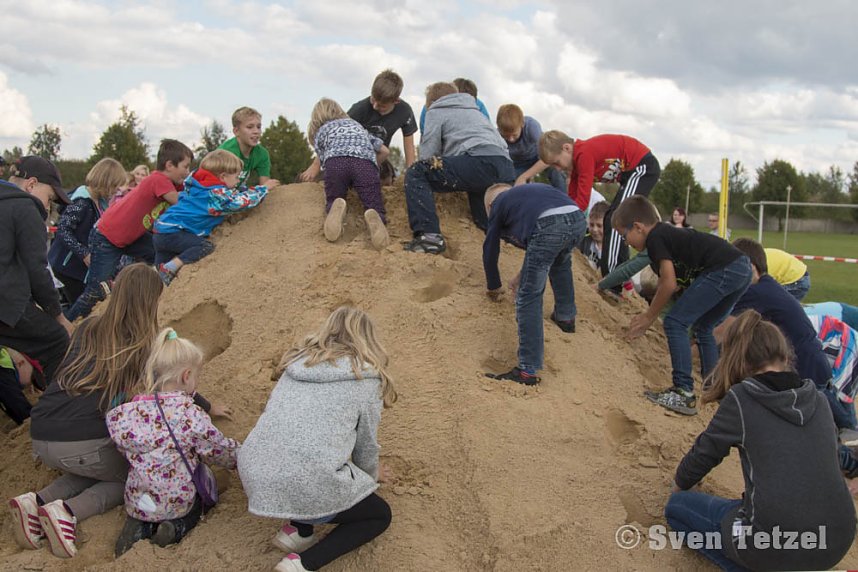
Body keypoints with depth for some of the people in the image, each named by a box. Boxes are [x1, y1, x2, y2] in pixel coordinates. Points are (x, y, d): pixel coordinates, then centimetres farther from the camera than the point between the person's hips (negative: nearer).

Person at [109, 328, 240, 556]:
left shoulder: (127, 411, -9)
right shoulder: (191, 415, -21)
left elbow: (124, 448, 5)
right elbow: (219, 450, -9)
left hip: (136, 501, 3)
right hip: (177, 501, -3)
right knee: (200, 500, 28)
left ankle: (138, 526, 4)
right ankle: (176, 527, -2)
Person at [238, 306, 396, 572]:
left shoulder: (299, 361, 16)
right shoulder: (366, 377, 1)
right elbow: (366, 442, 13)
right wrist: (371, 474, 37)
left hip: (254, 477, 6)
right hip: (305, 488, -6)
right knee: (380, 515, 19)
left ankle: (297, 530, 15)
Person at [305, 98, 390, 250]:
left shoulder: (320, 131, 33)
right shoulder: (355, 123, 42)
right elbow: (384, 151, 37)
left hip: (335, 162, -1)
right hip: (366, 163, 1)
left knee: (332, 202, 19)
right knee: (376, 209, 6)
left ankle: (336, 209, -18)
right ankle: (373, 217, -31)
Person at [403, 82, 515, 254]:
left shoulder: (435, 111, 18)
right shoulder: (473, 110, 39)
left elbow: (427, 154, 10)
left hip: (481, 162, -7)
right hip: (507, 169, 7)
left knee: (416, 174, -2)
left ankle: (429, 235, -16)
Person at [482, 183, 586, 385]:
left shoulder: (498, 204, 26)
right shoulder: (527, 192, 42)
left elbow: (489, 251, 33)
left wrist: (493, 287, 49)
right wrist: (523, 276, 60)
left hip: (548, 226, -6)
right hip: (577, 218, 6)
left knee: (529, 297, 1)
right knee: (561, 262, 39)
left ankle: (528, 370, -2)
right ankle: (566, 317, 49)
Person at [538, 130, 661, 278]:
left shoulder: (585, 154, -24)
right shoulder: (577, 160, 6)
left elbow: (582, 200, -26)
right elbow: (572, 198, 7)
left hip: (644, 166, -11)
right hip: (632, 171, 11)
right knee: (611, 220, 13)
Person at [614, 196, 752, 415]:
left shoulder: (655, 238, -3)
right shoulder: (668, 233, 25)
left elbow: (669, 285, -7)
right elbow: (667, 284, 27)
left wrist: (648, 317, 5)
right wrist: (648, 317, 28)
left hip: (723, 270, -10)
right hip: (743, 268, 10)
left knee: (675, 323, -5)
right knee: (703, 327, 25)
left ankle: (684, 393, -9)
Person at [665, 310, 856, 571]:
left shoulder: (740, 398, -6)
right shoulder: (818, 400, 8)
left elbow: (705, 453, 6)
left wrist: (680, 485, 29)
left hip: (774, 544, -6)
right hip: (836, 546, 6)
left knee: (677, 506, 16)